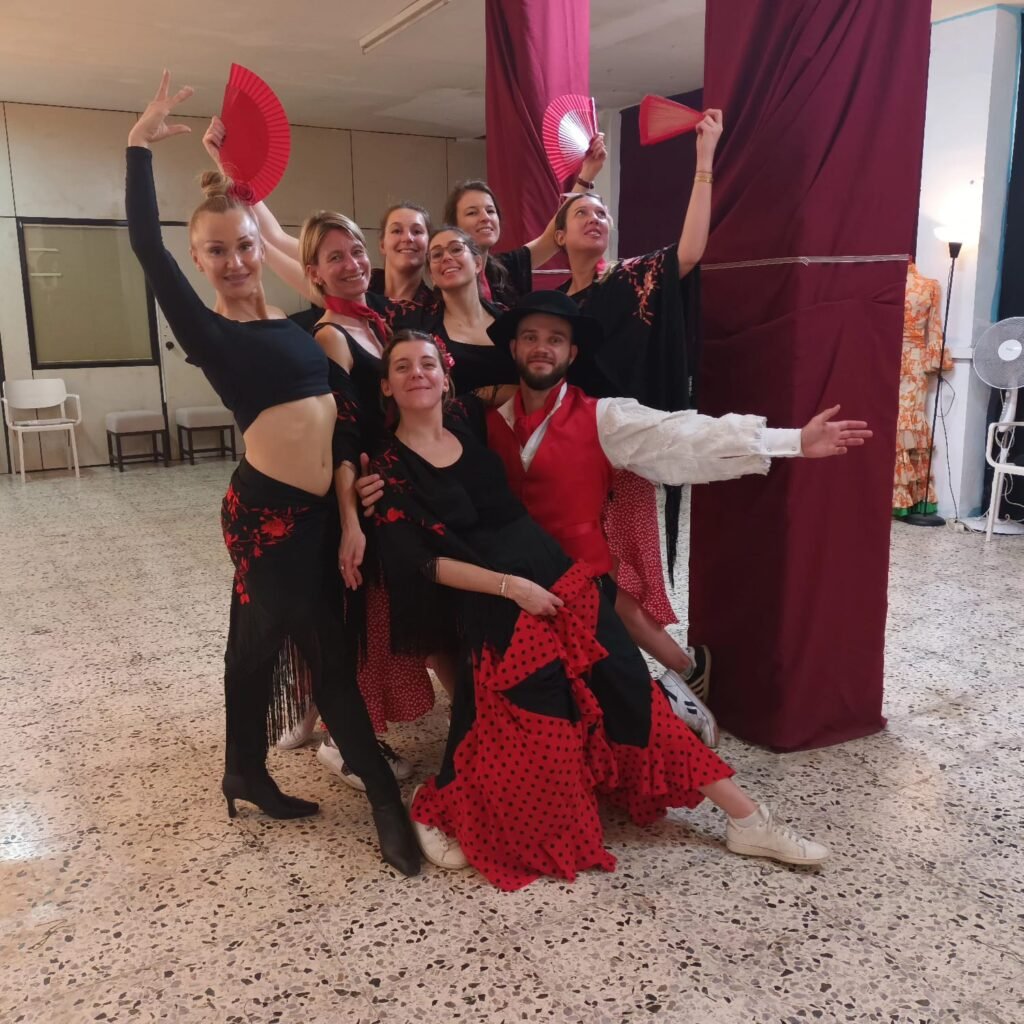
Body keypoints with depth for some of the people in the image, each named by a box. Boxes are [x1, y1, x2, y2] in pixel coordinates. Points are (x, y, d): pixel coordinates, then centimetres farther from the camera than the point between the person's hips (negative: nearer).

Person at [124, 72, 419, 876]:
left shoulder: (294, 322, 12)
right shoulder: (210, 331, -4)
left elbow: (338, 413, 10)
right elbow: (147, 246, -17)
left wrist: (350, 505, 5)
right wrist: (140, 146, -13)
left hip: (318, 506, 6)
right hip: (270, 508, -6)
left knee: (262, 642, 19)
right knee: (326, 653, 4)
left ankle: (248, 776, 38)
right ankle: (386, 797, 20)